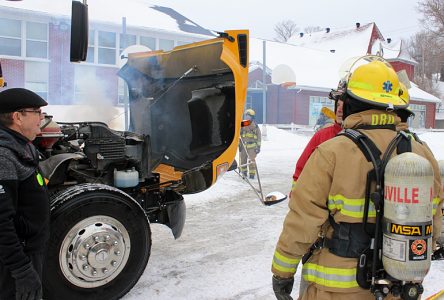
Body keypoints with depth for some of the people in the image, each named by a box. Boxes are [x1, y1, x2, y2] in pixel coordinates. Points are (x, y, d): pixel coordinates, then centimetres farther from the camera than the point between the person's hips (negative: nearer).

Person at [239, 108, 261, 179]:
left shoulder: (255, 126, 3)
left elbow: (259, 137, 5)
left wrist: (258, 147, 0)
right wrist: (239, 145, 5)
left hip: (252, 147, -2)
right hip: (243, 146, 3)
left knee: (251, 161, -6)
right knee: (243, 161, 6)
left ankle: (252, 174, 2)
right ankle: (244, 172, 22)